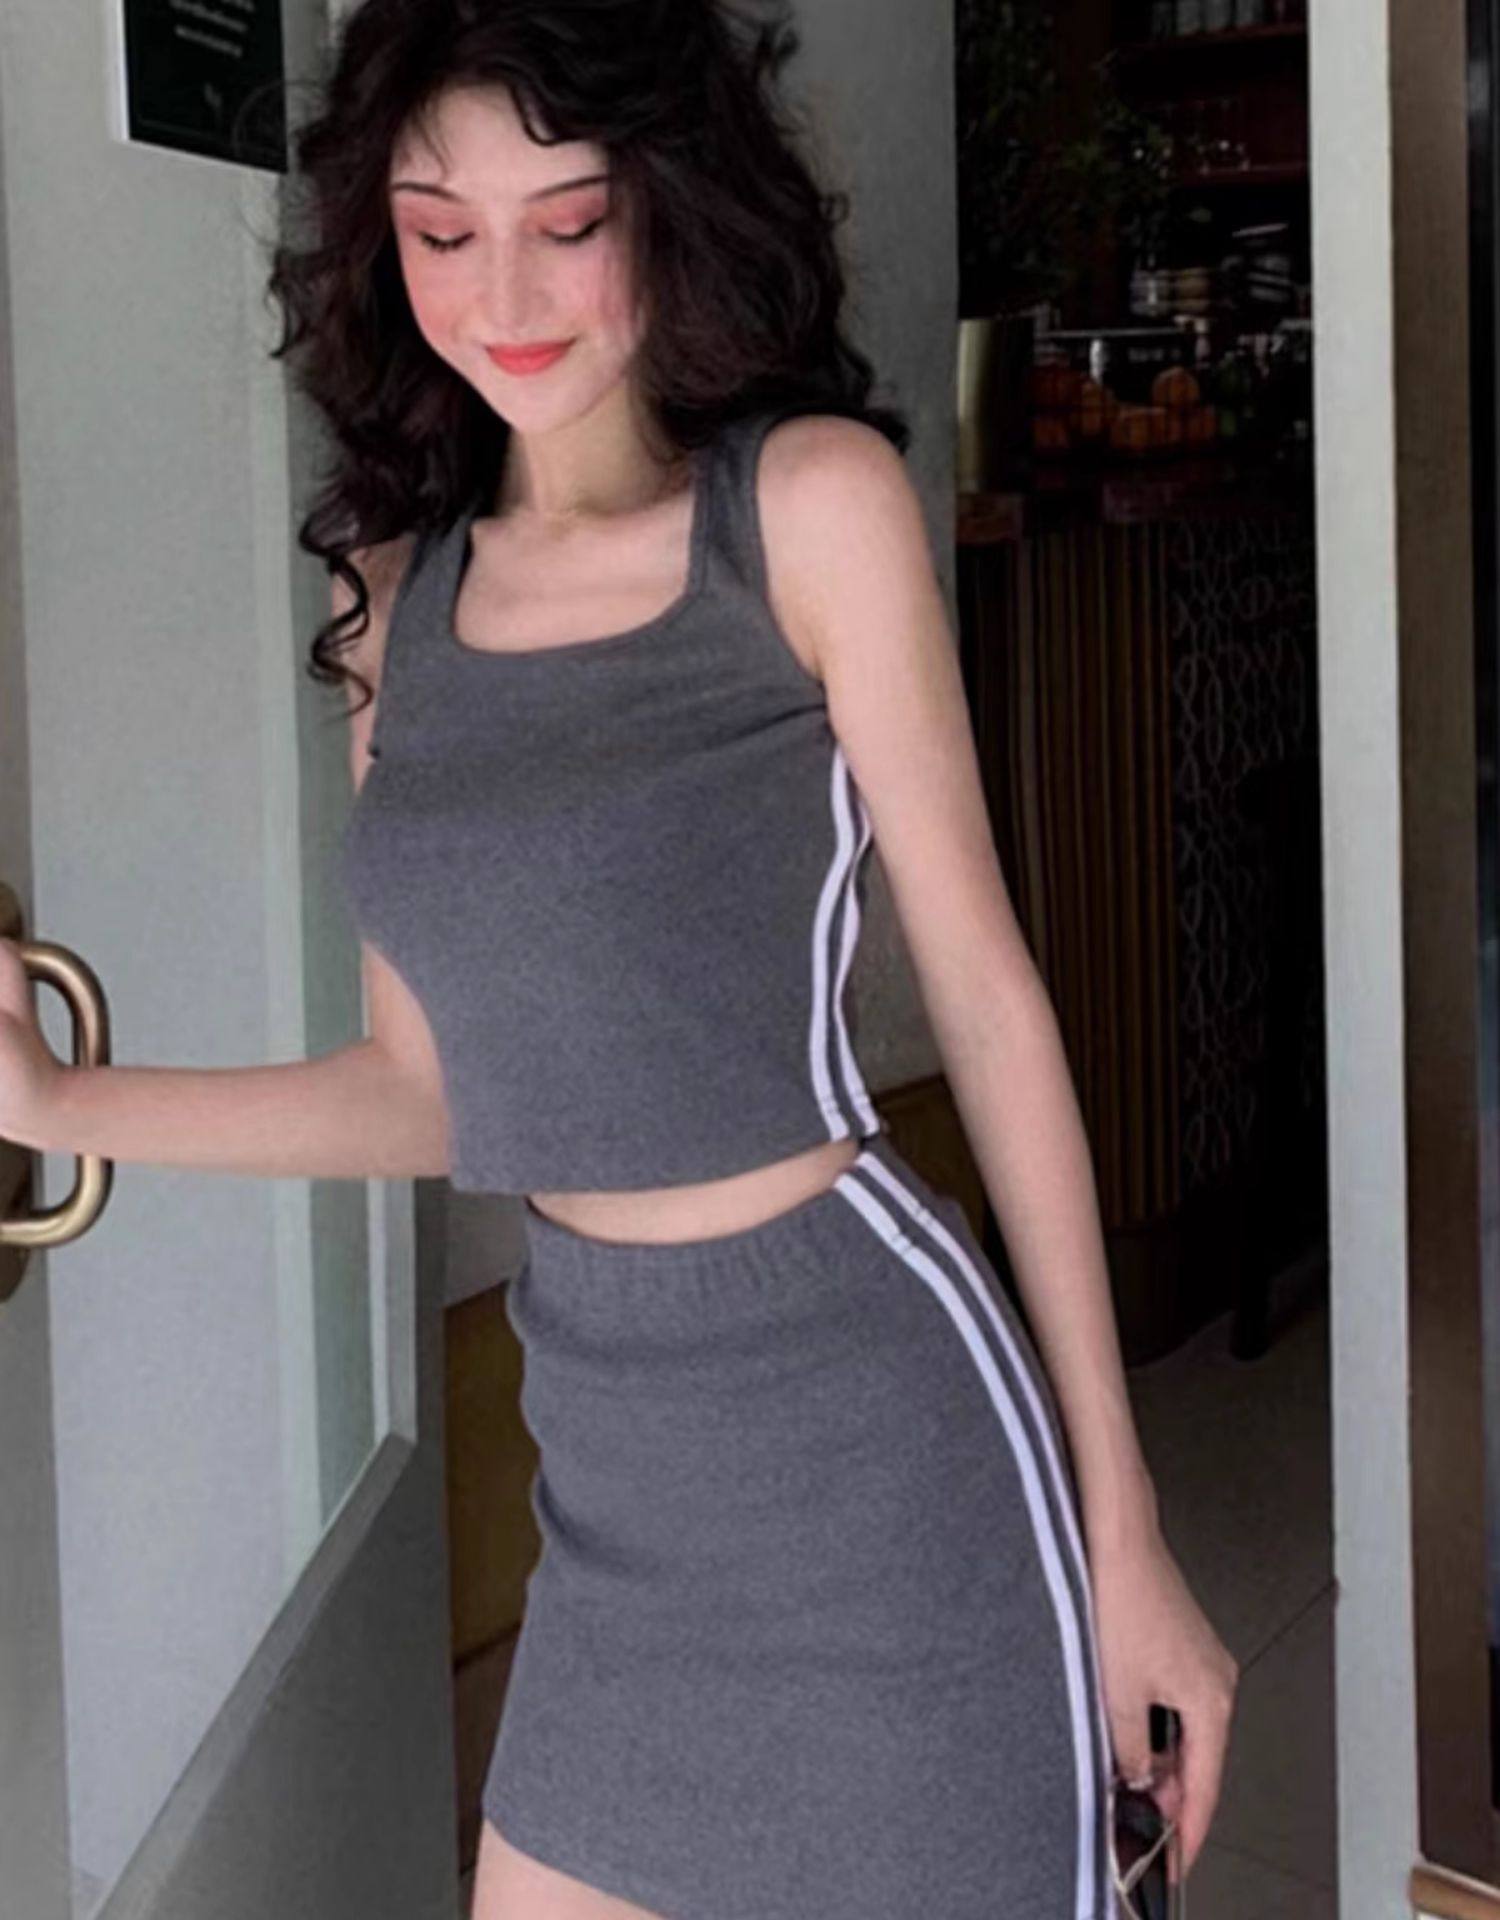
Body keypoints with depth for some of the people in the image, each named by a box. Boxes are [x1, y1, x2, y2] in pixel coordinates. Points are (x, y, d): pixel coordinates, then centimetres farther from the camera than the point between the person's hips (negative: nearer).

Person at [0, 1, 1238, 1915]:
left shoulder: (813, 498, -7)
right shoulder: (402, 585, 7)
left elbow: (985, 986, -8)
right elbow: (430, 1086, 9)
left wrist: (1123, 1527, -7)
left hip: (867, 1407, -5)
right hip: (607, 1445, 5)